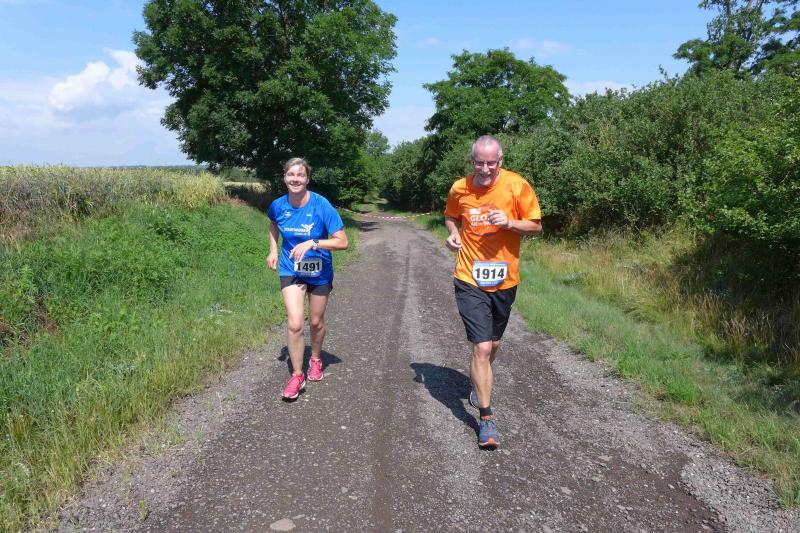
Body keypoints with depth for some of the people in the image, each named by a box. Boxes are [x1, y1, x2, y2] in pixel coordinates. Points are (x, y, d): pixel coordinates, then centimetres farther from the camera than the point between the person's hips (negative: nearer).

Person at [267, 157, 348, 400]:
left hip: (319, 272, -1)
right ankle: (297, 375, 6)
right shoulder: (278, 205, -10)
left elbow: (342, 242, -23)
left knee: (316, 321, 15)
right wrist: (273, 250, 5)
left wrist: (312, 243, -33)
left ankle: (316, 359, 43)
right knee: (294, 324, -11)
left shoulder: (322, 206, -21)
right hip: (290, 270, 1)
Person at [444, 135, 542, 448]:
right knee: (482, 347, -11)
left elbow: (536, 226, -3)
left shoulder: (517, 185, -9)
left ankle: (479, 386, 50)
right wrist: (453, 233, -4)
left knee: (493, 344, 20)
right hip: (470, 280, -1)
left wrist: (509, 222, -22)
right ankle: (487, 418, 1)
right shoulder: (459, 188, -3)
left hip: (504, 280, 2)